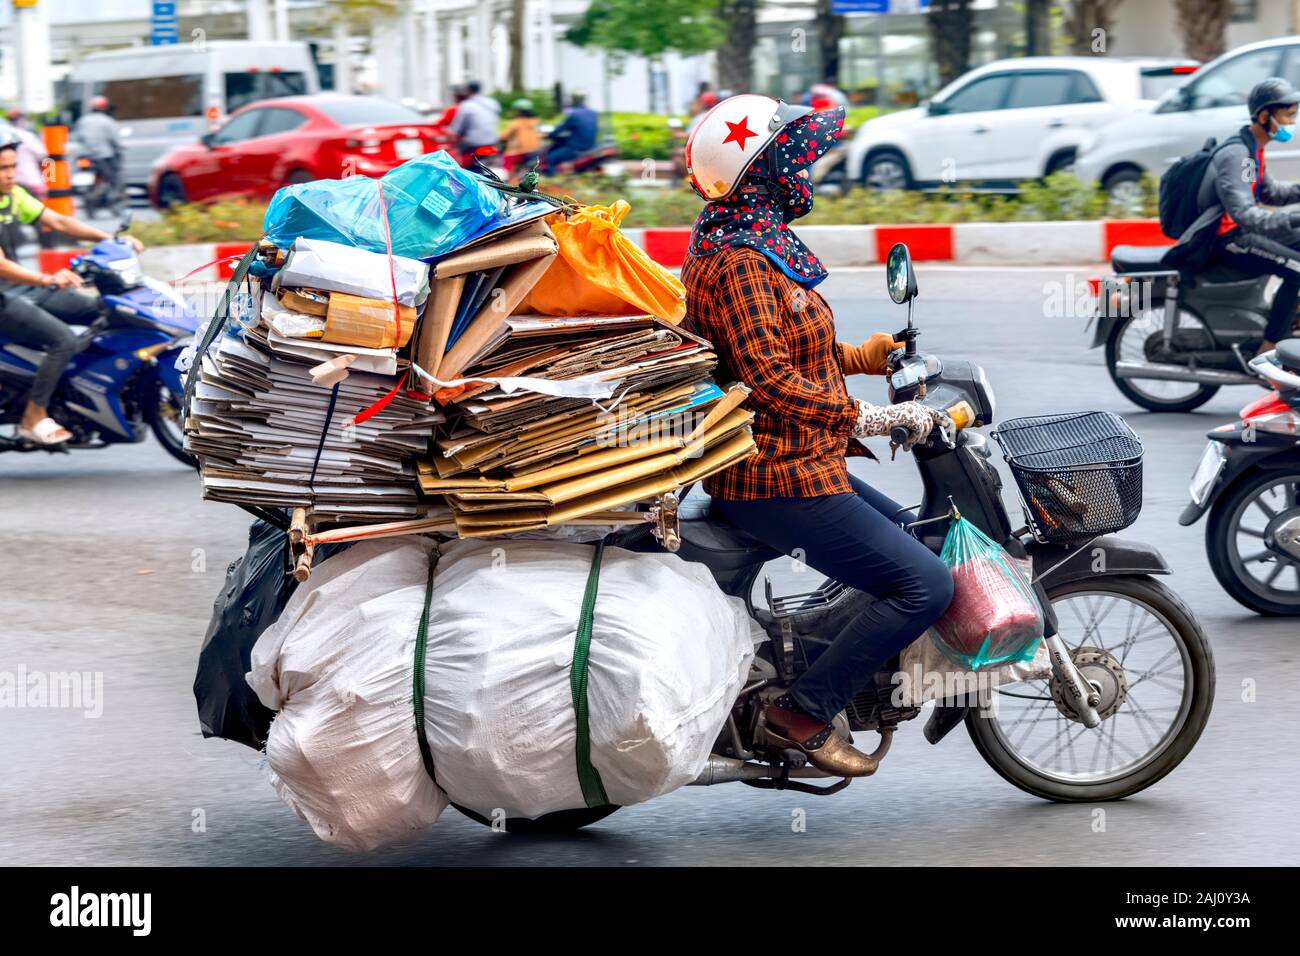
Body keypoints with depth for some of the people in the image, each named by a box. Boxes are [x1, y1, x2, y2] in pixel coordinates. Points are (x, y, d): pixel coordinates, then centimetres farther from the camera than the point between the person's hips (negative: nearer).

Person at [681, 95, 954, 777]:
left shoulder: (758, 245, 13)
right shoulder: (739, 262, -20)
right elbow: (770, 379, -28)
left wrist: (863, 356, 24)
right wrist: (871, 418, -28)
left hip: (794, 465, 11)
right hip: (779, 480, -11)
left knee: (909, 534, 28)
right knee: (926, 585, -11)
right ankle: (802, 714, -10)